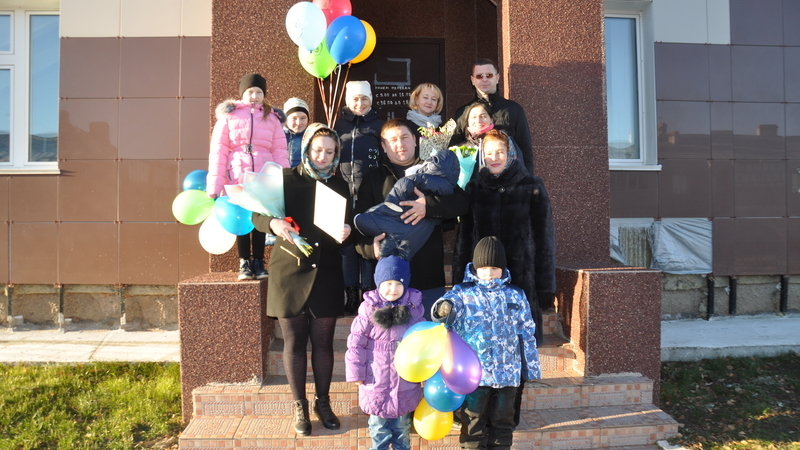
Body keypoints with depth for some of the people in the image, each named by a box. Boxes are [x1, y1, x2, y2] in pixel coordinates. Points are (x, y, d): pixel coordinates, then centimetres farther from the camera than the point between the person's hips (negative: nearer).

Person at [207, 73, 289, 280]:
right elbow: (218, 151, -1)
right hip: (237, 177, -1)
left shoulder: (272, 117, 10)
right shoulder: (228, 115, 4)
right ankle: (244, 264, 15)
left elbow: (280, 151, 6)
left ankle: (258, 263, 16)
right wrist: (214, 187, -8)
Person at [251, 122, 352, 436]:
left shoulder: (340, 186, 8)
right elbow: (256, 215, -2)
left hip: (326, 277, 2)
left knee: (323, 342, 8)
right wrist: (273, 223, -23)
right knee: (294, 343, 6)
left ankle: (323, 402, 26)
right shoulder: (285, 179, 0)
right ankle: (300, 406, 21)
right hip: (290, 273, -2)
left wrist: (345, 234, -15)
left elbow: (349, 227, 8)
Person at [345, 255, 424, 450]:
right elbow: (356, 343, -9)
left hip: (405, 381, 2)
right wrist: (356, 374, -7)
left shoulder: (413, 307, -7)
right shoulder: (369, 308, -14)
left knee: (402, 425, 21)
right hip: (377, 381, -2)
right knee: (379, 425, 16)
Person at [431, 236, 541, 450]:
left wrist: (531, 368, 10)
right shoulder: (463, 292, -2)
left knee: (502, 421, 16)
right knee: (473, 423, 8)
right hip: (473, 374, -2)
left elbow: (527, 334, 9)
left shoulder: (515, 295, 5)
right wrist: (443, 309, -47)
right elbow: (452, 301, -23)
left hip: (508, 373, 2)